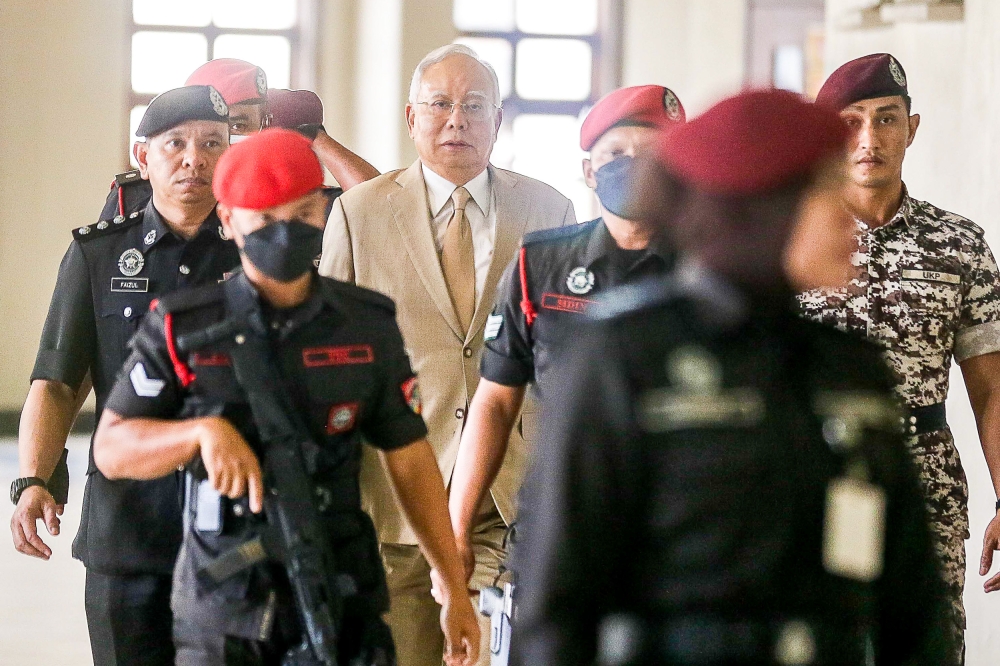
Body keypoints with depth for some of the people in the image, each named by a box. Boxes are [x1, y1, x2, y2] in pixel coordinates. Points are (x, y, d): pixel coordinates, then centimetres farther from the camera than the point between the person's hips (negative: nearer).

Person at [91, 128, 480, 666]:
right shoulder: (182, 329, -2)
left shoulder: (367, 327, 4)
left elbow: (409, 460, 9)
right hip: (223, 610, -1)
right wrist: (205, 430, -19)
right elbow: (111, 449, -1)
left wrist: (455, 589, 8)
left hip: (343, 601, 1)